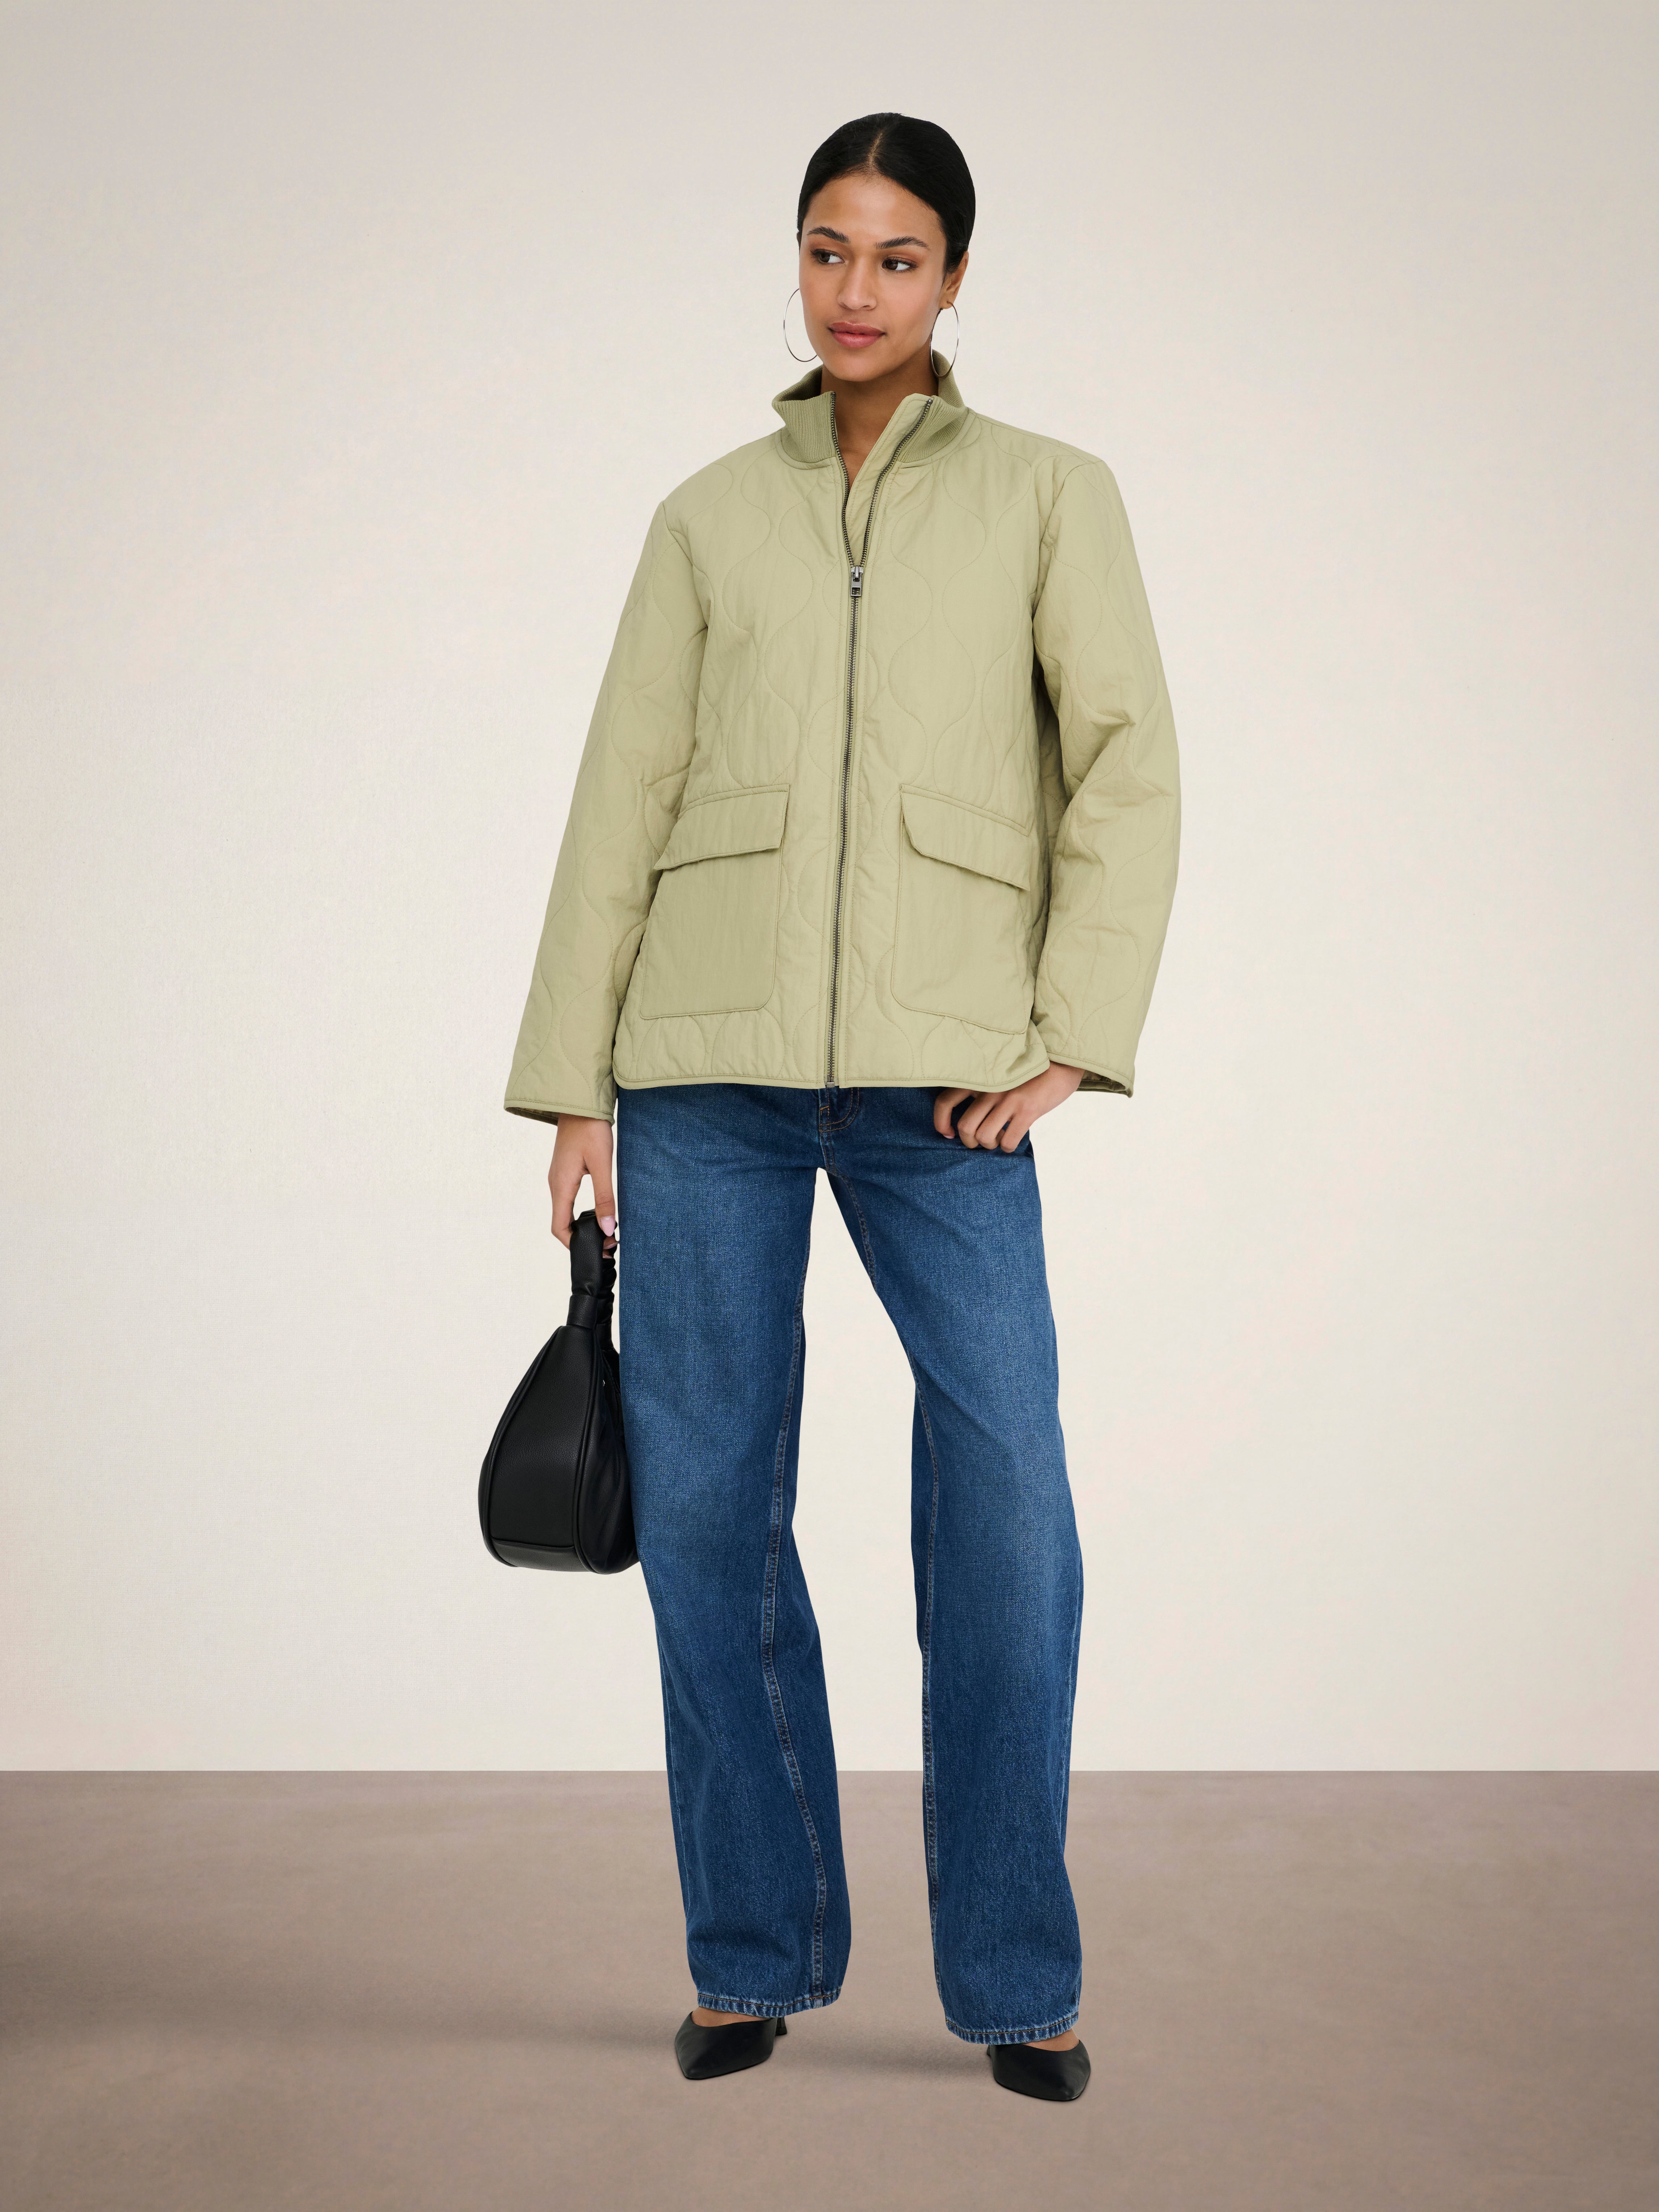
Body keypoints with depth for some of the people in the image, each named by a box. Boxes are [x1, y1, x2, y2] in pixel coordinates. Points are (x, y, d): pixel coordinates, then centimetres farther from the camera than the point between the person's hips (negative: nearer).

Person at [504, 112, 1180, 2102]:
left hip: (936, 1073, -1)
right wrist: (572, 1083, 5)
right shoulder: (709, 518, 15)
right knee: (704, 1508, 2)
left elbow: (1129, 766, 3)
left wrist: (1075, 1033, -8)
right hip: (709, 1057, 2)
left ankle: (1016, 1977, 5)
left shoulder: (1049, 495, 12)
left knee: (1009, 1513, -9)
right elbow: (620, 804, 11)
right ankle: (756, 1954, 17)